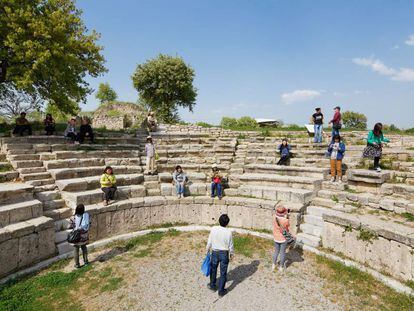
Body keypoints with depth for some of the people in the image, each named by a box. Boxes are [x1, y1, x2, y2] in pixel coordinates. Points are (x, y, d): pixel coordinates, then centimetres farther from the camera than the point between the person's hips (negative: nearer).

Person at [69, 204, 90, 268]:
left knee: (76, 250, 16)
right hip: (84, 235, 3)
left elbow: (71, 227, -11)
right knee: (84, 247, 23)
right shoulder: (87, 215, -17)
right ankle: (86, 261, 35)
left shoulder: (73, 218, -24)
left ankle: (77, 264, 28)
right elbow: (89, 223, -4)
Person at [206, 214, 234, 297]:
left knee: (213, 269, 23)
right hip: (224, 253, -2)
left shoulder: (213, 229, -15)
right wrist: (232, 254, 9)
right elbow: (230, 245, -8)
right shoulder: (229, 232, -18)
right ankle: (221, 291, 24)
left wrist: (208, 249, 13)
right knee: (223, 273, 12)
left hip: (215, 252, 2)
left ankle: (212, 285, 41)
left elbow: (209, 242, -4)